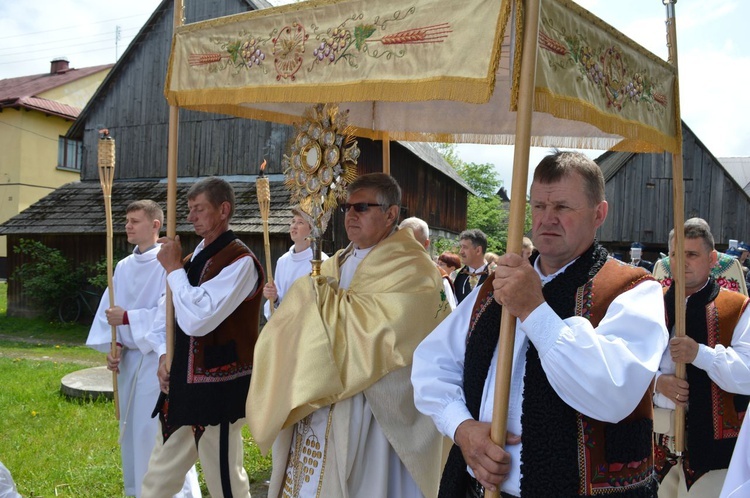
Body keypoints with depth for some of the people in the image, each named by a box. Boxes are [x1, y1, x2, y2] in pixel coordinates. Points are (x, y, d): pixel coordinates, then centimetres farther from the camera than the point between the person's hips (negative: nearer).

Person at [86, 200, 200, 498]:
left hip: (159, 360, -7)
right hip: (129, 359, 8)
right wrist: (111, 345, -4)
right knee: (132, 431, 17)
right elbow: (107, 309, 9)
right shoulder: (124, 267, 10)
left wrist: (127, 318, -19)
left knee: (160, 432, -5)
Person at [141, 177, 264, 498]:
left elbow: (197, 319, -25)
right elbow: (167, 311, 16)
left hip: (217, 387, -8)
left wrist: (173, 268, -15)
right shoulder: (195, 257, 11)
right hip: (182, 382, 8)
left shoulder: (240, 262, -16)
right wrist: (164, 354, -1)